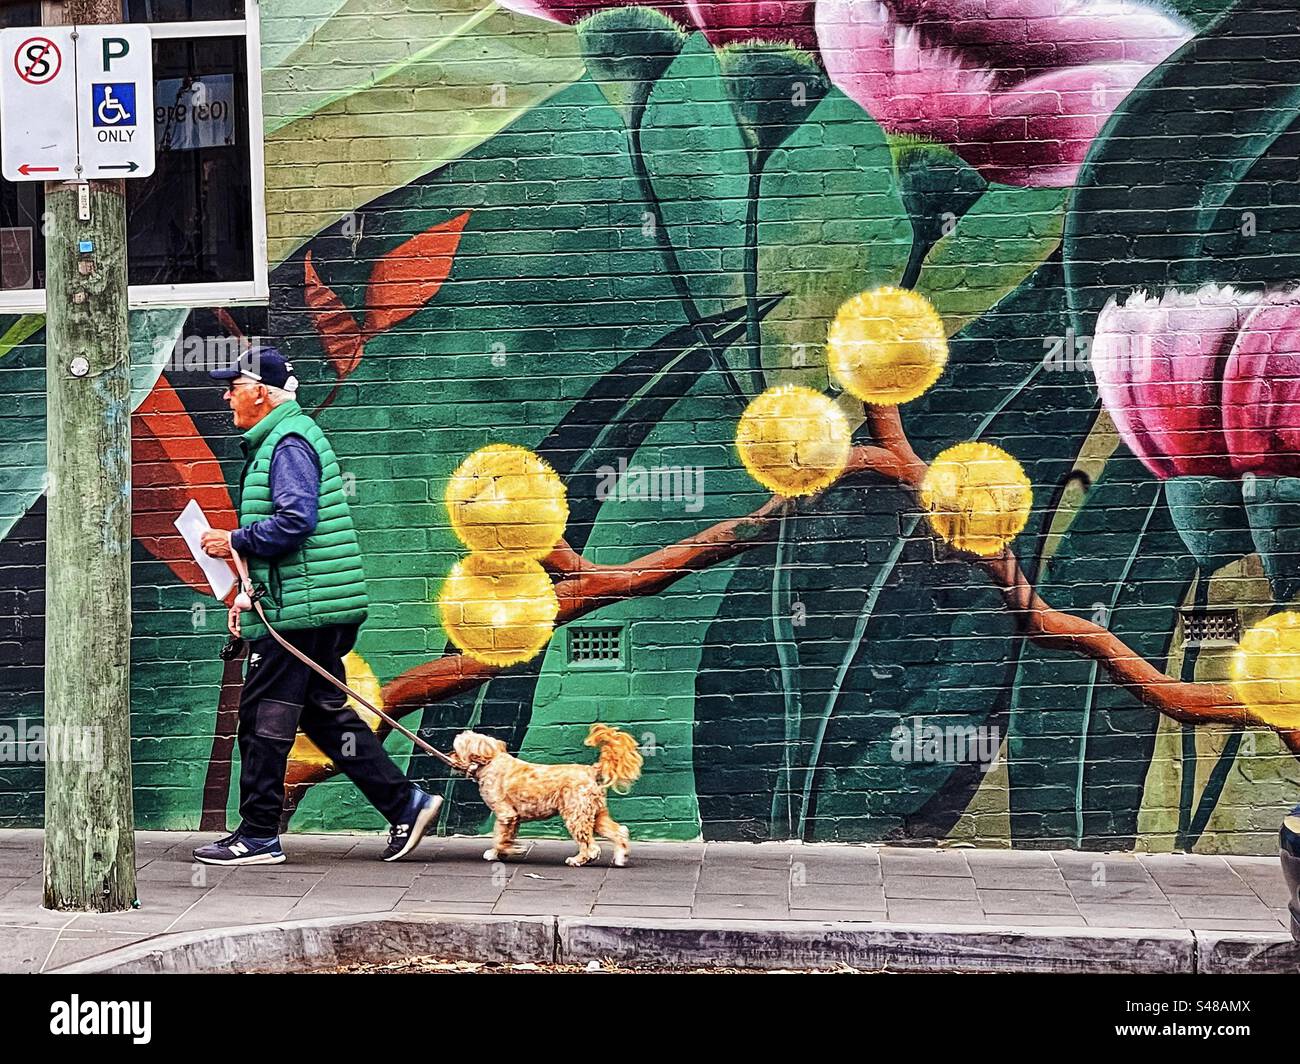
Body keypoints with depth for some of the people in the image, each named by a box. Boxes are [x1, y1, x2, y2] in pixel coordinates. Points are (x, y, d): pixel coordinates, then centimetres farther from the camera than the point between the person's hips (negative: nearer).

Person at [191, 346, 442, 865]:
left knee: (264, 718, -3)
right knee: (324, 712, 12)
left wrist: (234, 541, -12)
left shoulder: (288, 442, -12)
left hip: (298, 609, -10)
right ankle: (406, 803, 12)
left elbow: (295, 521, -24)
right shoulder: (278, 440, 21)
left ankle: (257, 837, 4)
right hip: (312, 607, 10)